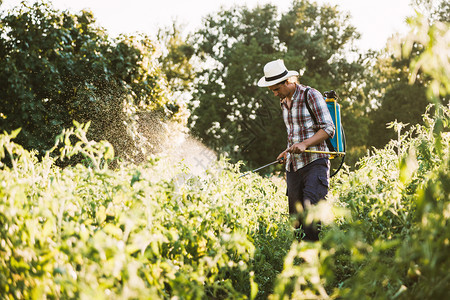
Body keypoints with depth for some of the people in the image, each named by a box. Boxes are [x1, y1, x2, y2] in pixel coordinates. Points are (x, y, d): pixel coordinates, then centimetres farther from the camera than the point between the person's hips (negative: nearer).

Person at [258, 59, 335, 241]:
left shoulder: (311, 96, -6)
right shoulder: (283, 102, 17)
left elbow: (328, 129, -9)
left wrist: (305, 144, -20)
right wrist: (288, 151, 13)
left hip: (315, 163, -7)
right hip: (293, 166, 7)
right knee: (296, 220, 3)